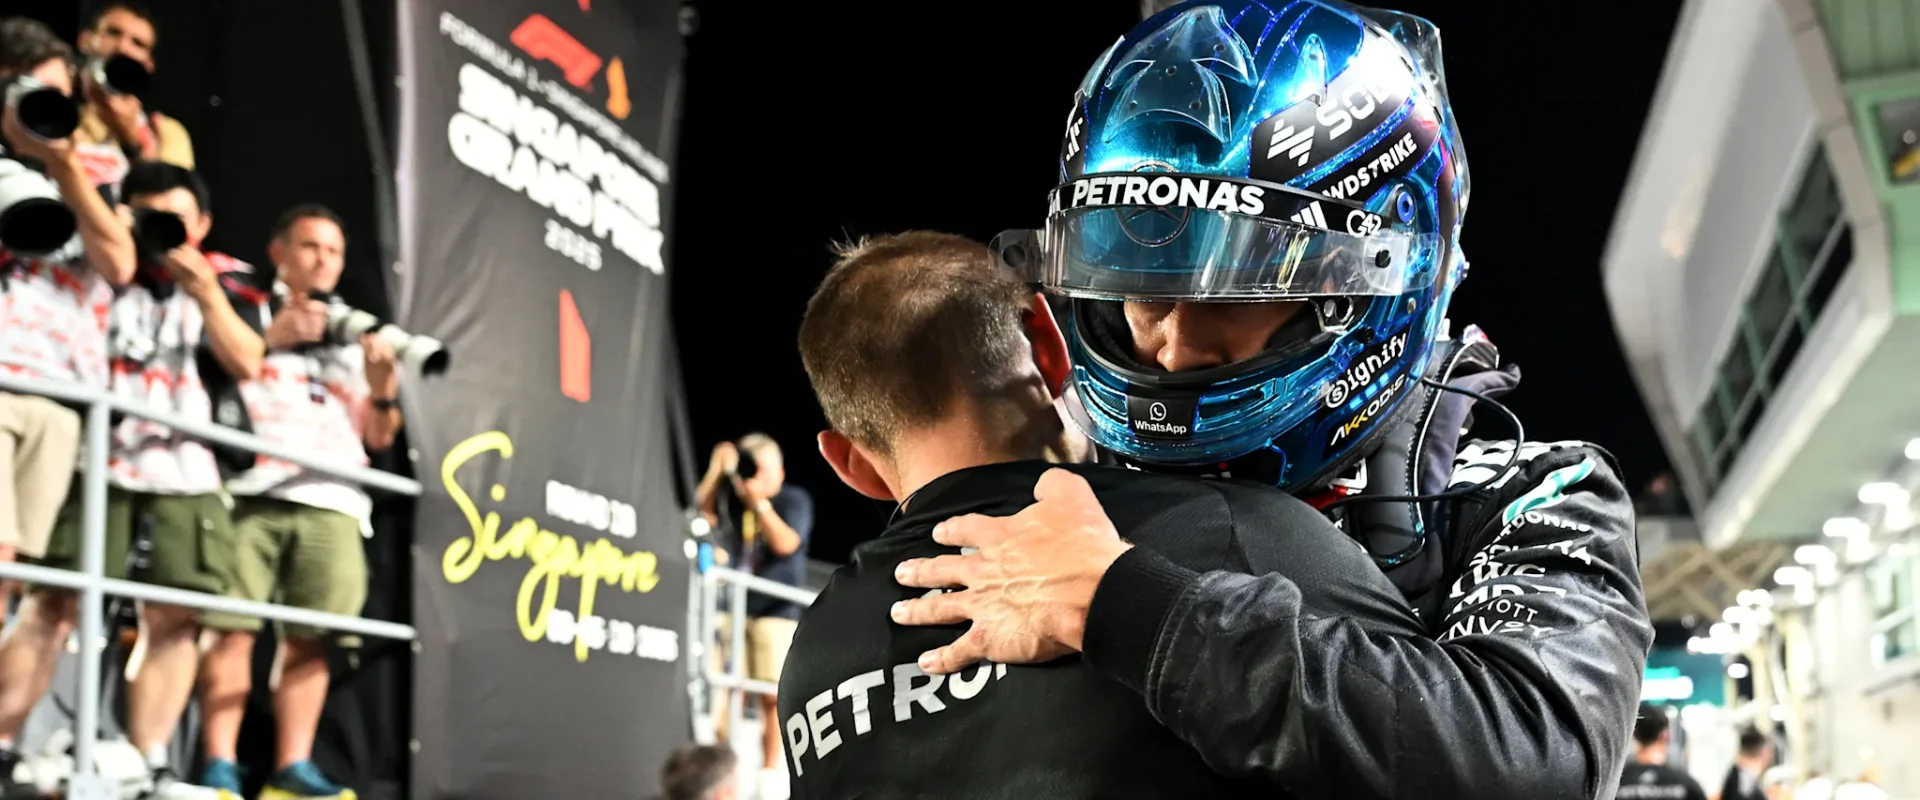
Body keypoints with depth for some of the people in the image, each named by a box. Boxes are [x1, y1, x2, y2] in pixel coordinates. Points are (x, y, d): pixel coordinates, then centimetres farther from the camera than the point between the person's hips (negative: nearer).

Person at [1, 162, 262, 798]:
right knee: (53, 604, -11)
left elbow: (248, 365, 4)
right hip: (95, 458, -2)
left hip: (184, 471, 2)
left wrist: (206, 293, -6)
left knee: (176, 618, -4)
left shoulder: (222, 283, 17)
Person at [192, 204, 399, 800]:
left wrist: (383, 391, 2)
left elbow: (378, 437, 22)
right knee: (233, 628, -11)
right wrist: (270, 338, -9)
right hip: (251, 493, -3)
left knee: (308, 638, -5)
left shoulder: (354, 338, 27)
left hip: (329, 502, 3)